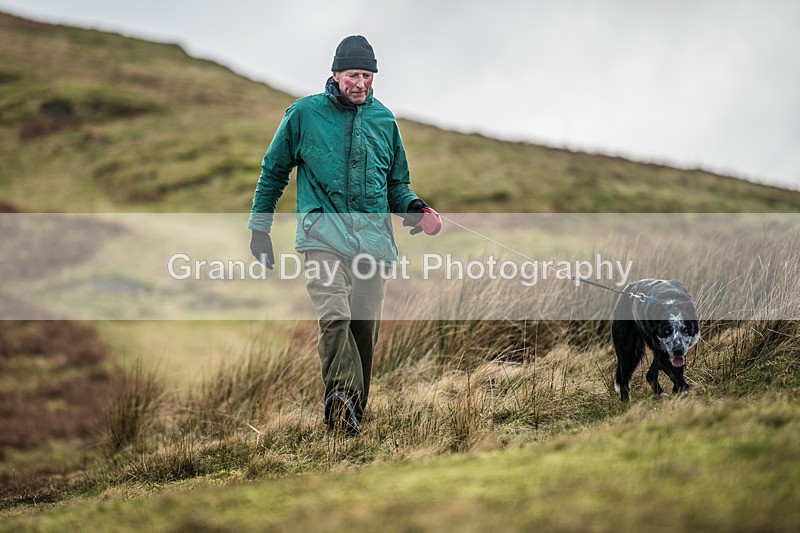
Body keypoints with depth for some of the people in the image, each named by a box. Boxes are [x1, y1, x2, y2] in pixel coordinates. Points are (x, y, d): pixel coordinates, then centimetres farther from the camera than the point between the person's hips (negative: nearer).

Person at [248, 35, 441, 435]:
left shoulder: (384, 120, 14)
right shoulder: (304, 114, 5)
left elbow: (396, 183, 24)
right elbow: (273, 172, 14)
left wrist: (415, 208, 2)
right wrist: (260, 228, 12)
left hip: (373, 239, 4)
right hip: (323, 234, -3)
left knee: (365, 330, 3)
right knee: (334, 317, -24)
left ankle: (352, 413, 12)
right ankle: (342, 396, -30)